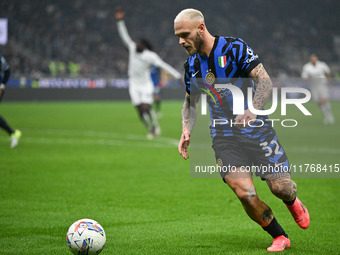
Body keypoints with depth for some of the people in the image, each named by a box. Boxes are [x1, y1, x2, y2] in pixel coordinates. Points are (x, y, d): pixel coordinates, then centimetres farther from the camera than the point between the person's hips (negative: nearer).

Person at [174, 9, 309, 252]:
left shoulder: (234, 48, -10)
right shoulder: (191, 65, 6)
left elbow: (265, 81, -14)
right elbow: (190, 102, 20)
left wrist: (253, 110, -30)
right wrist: (186, 130, 2)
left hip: (256, 129, -3)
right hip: (223, 137, 3)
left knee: (281, 187, -8)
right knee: (246, 194, -16)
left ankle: (293, 202, 31)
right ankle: (280, 237, 6)